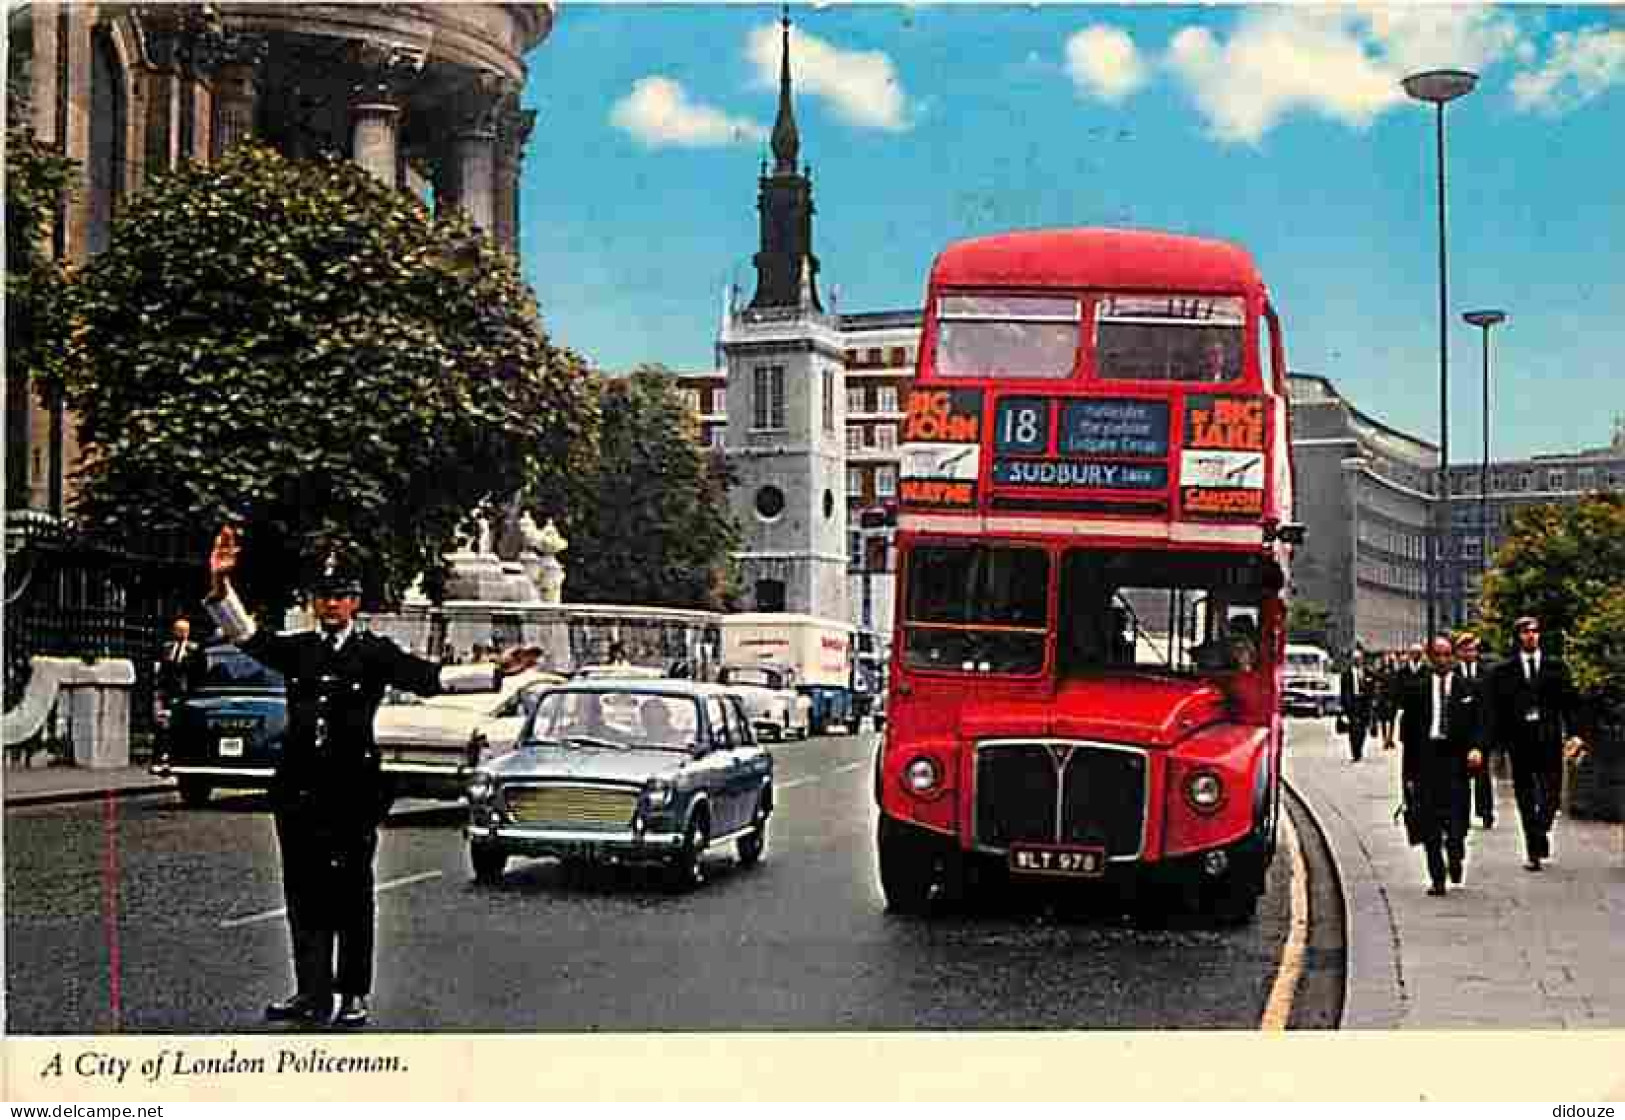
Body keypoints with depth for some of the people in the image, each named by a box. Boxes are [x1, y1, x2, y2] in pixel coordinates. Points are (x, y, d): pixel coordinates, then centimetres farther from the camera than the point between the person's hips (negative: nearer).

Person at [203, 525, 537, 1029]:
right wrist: (220, 584, -13)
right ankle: (312, 992, 14)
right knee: (304, 893, 6)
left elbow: (430, 678, -6)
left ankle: (353, 996, 11)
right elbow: (247, 636, 1)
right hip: (298, 788, 3)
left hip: (353, 789, -3)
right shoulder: (297, 648, 10)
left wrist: (497, 673, -16)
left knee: (350, 893, 3)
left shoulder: (374, 652, 2)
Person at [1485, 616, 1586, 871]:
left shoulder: (1556, 666, 8)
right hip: (1520, 740, -1)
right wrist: (1498, 741, -4)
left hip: (1549, 738, 1)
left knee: (1551, 792, -5)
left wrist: (1574, 733, -6)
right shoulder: (1504, 670, 4)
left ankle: (1540, 831, 16)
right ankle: (1533, 850, 12)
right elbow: (1495, 708, 2)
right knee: (1526, 796, 5)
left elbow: (1569, 701, 5)